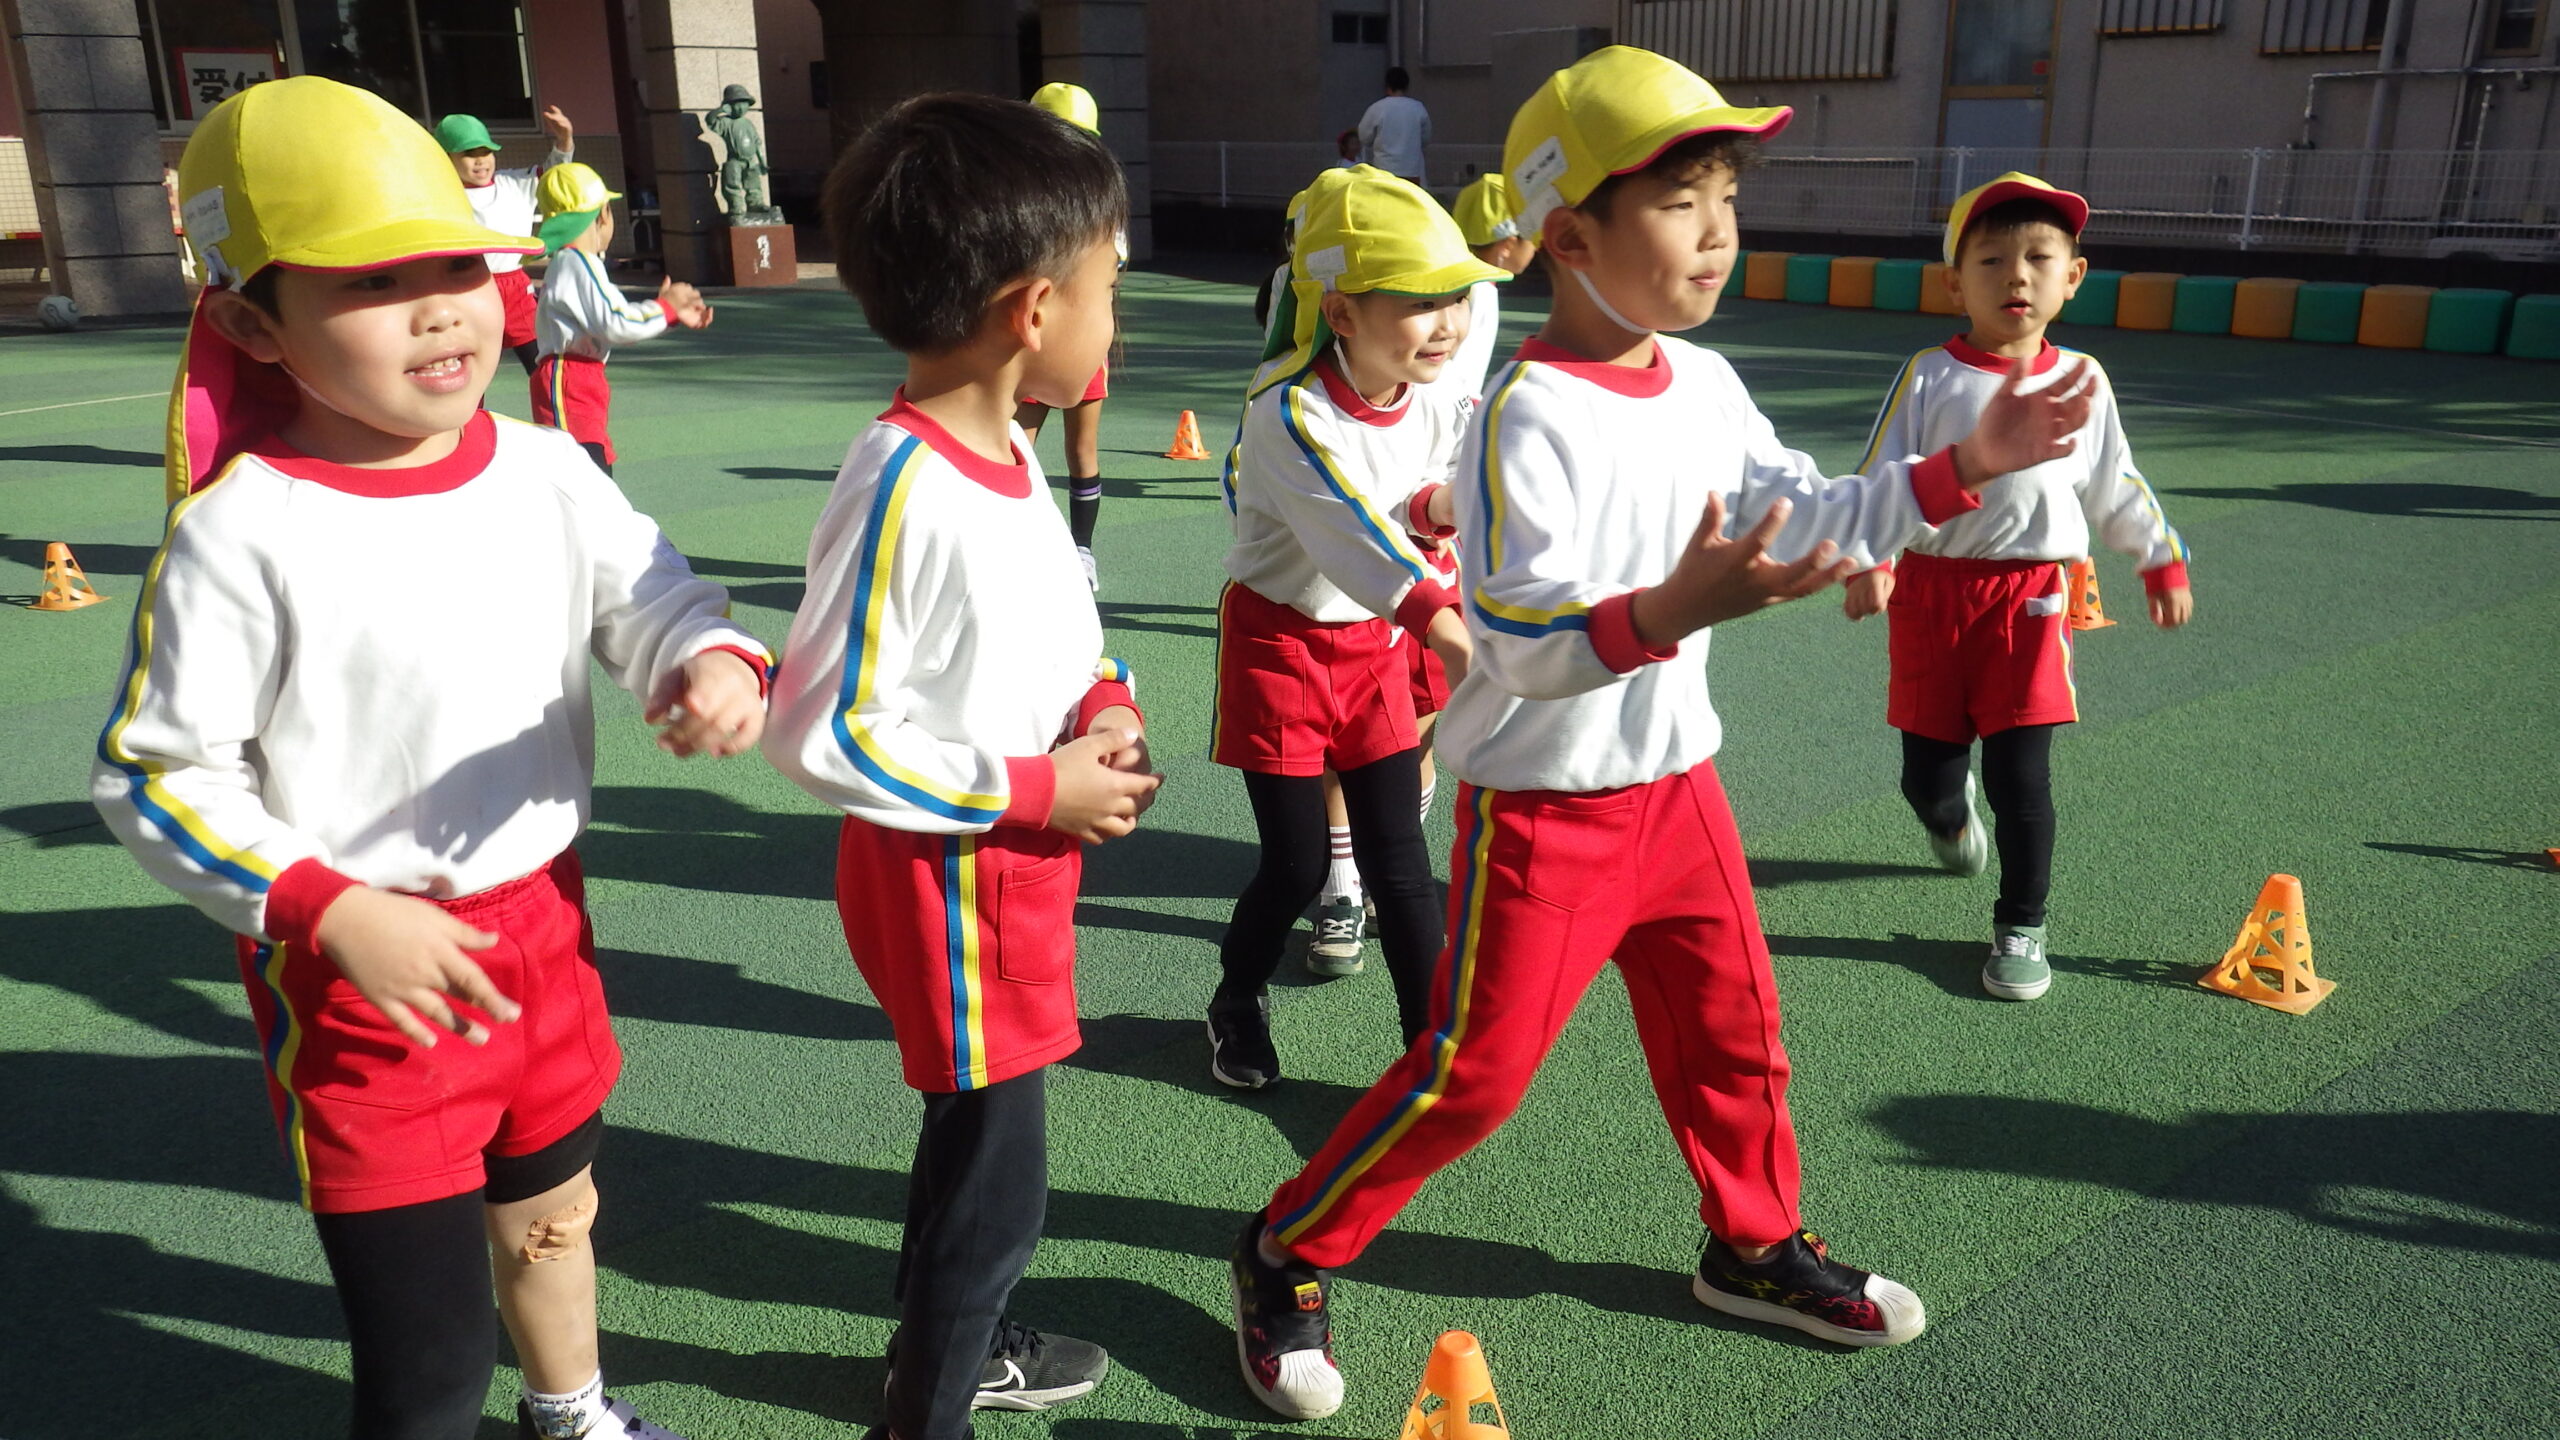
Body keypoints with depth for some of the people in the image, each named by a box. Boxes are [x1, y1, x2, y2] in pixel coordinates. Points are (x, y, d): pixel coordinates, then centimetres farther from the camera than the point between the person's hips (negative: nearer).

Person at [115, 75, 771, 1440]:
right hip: (363, 980, -5)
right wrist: (330, 913, -23)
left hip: (542, 928, 6)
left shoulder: (545, 473, -5)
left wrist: (713, 666, -24)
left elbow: (658, 600, 0)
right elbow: (152, 775, -13)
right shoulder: (244, 531, -19)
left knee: (551, 1210, 29)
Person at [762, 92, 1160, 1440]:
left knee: (974, 1129, 26)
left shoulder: (1005, 448, 1)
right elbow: (819, 732, -26)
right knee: (998, 1177, 6)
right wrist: (1036, 789, -21)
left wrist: (1104, 708, -4)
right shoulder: (904, 491, -27)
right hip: (951, 880, -9)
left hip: (1022, 857, 9)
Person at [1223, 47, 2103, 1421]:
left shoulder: (1706, 386, 4)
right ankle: (1286, 1257, 19)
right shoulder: (1527, 418, -21)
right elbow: (1520, 635, -30)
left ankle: (1756, 1243, 44)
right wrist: (1673, 607, -46)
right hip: (1543, 803, -7)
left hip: (1677, 778, 8)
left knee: (1733, 1031, 19)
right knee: (1472, 1072, -1)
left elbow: (1809, 521, 12)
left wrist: (1963, 466, 4)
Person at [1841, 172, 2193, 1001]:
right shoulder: (1930, 376, -5)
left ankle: (2021, 927, 14)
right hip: (1931, 591, -1)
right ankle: (1949, 814, 44)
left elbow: (2115, 487, 17)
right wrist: (1867, 563, -22)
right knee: (1928, 774, 6)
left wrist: (2162, 563, 22)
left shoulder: (2081, 381, 5)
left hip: (2030, 596, 1)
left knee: (2021, 774, -4)